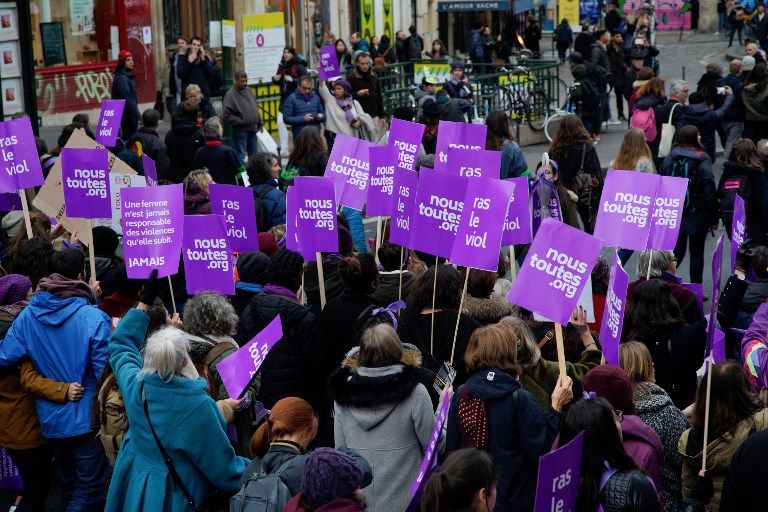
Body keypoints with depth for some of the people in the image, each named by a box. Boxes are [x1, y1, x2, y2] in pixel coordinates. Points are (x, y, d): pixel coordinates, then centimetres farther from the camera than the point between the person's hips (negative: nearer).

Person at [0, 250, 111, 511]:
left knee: (68, 480, 25)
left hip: (50, 419, 5)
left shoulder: (27, 316, -8)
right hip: (86, 419, -5)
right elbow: (106, 371, -23)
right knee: (90, 486, 8)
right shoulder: (93, 318, -20)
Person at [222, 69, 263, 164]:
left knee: (253, 154, 16)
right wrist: (240, 121, -15)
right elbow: (225, 115, -17)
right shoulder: (230, 94, -12)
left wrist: (259, 122, 16)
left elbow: (256, 108, 22)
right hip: (240, 130, -7)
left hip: (253, 129, 7)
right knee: (241, 155, -5)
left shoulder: (248, 90, 11)